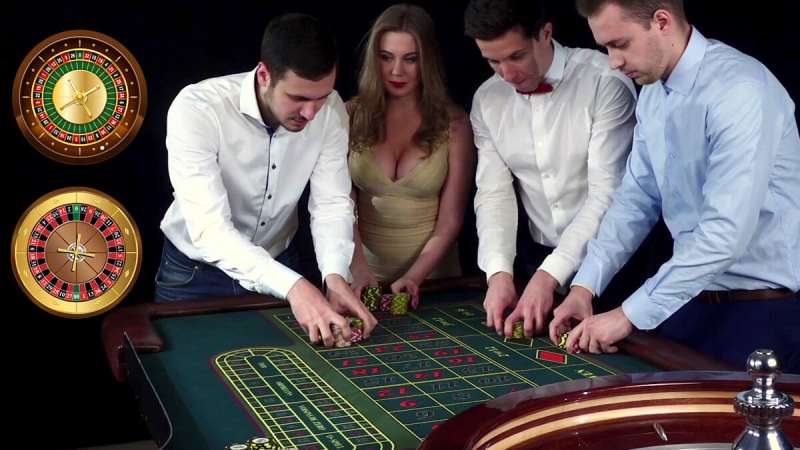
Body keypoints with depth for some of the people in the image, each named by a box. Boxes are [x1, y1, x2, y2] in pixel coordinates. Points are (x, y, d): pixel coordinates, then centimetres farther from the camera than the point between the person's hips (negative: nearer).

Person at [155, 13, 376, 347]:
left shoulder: (330, 109, -17)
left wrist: (335, 276, -34)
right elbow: (208, 228, -37)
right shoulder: (196, 109, -31)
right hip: (195, 272, -3)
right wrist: (293, 286, -49)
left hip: (278, 264, 4)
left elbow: (332, 203, -15)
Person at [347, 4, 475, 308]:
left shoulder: (453, 124, 1)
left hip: (431, 277, -1)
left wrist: (414, 276, -15)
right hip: (365, 274, 1)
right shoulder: (351, 116, 3)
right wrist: (358, 269, -18)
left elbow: (450, 220, -1)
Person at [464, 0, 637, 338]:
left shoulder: (605, 83, -15)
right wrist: (499, 271, -15)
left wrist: (550, 275, -25)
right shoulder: (487, 101, 1)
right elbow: (493, 194, 1)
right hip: (541, 260, 4)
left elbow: (607, 194, -19)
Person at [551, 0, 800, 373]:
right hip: (689, 296, 7)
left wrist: (629, 315, -24)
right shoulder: (653, 94, 4)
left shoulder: (740, 89, -22)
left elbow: (727, 232, -28)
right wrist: (585, 286, -3)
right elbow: (636, 199, 8)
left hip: (761, 311, -7)